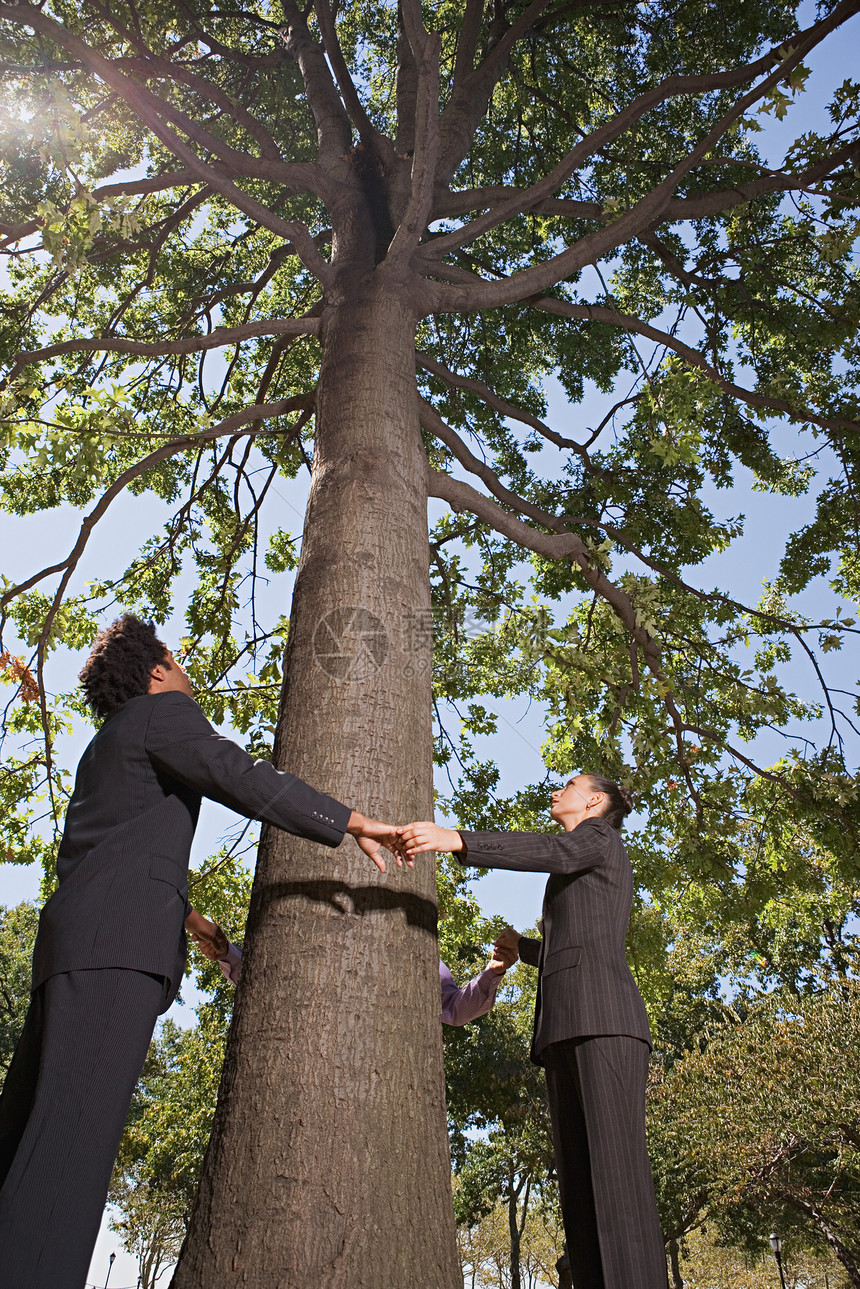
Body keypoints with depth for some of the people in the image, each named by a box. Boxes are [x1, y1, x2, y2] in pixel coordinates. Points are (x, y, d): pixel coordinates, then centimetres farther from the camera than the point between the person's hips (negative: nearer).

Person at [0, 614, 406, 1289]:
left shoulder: (104, 747, 32)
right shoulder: (163, 710, 3)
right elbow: (241, 778, -13)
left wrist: (179, 910, 44)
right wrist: (353, 822, -13)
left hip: (70, 941, 10)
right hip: (120, 937, -10)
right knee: (75, 1129, -19)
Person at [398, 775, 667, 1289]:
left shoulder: (599, 837, 11)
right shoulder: (581, 879, 35)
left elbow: (550, 849, -13)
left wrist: (457, 839, -26)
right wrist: (522, 949, 36)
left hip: (602, 1017, -8)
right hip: (566, 1031, 8)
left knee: (617, 1171, -18)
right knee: (579, 1184, -3)